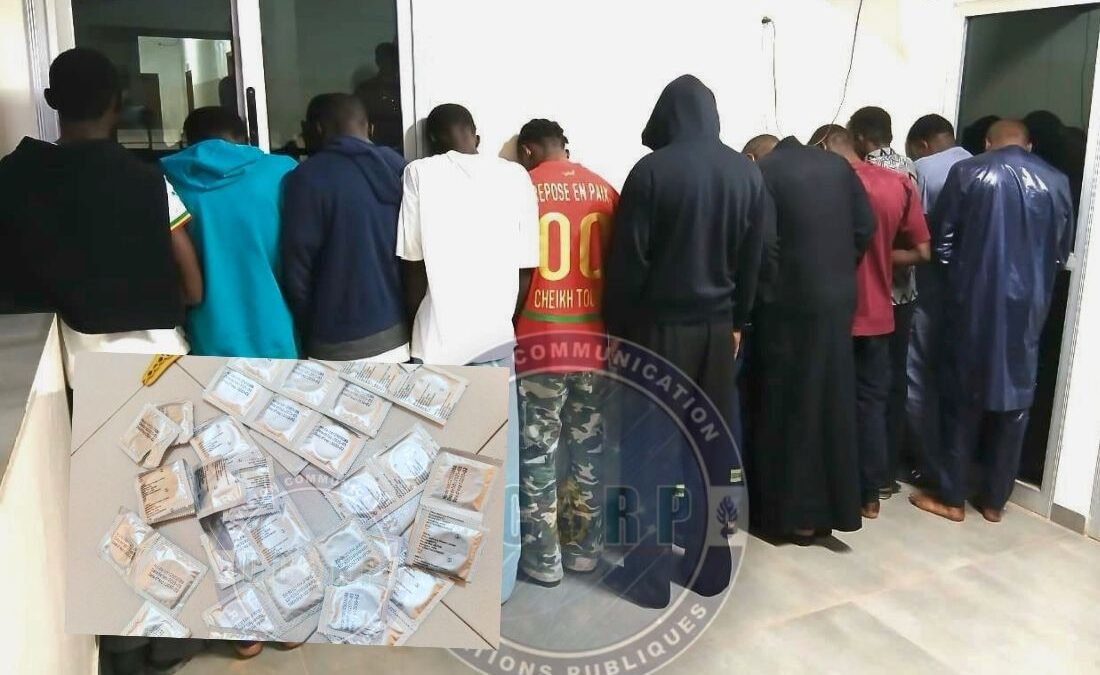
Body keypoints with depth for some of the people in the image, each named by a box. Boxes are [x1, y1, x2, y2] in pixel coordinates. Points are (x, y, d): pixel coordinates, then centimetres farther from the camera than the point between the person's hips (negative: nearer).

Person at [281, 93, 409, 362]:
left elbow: (297, 267, -10)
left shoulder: (308, 177, -10)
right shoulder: (397, 166, 6)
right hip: (398, 333, 6)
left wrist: (307, 332, 3)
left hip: (341, 344, -5)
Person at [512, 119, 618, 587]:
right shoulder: (605, 191, 6)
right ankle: (584, 548, 25)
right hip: (594, 338, 4)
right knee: (588, 447, 14)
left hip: (539, 340, -4)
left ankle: (543, 559, 14)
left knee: (538, 451, 6)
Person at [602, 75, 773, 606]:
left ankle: (648, 574, 12)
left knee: (651, 447, 4)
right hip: (717, 326, 5)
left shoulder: (652, 171, -12)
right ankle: (710, 567, 24)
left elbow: (627, 259, -11)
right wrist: (737, 320, 16)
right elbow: (753, 259, 7)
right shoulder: (746, 172, 3)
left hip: (659, 326, -4)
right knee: (713, 442, 13)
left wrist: (616, 328, -2)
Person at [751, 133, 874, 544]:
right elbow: (866, 227, 5)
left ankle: (794, 512, 12)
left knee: (789, 405, 4)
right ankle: (830, 507, 21)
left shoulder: (764, 171, -5)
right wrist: (841, 270, 15)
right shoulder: (837, 166, 10)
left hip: (788, 303, -5)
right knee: (832, 401, 12)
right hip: (837, 301, 5)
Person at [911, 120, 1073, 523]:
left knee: (964, 397, 7)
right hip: (1028, 305, 3)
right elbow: (1061, 251, 10)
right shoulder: (1056, 182, 5)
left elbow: (941, 239, -3)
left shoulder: (966, 173, -4)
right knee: (1014, 400, 11)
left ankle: (952, 497, 13)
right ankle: (994, 500, 20)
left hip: (974, 302, -2)